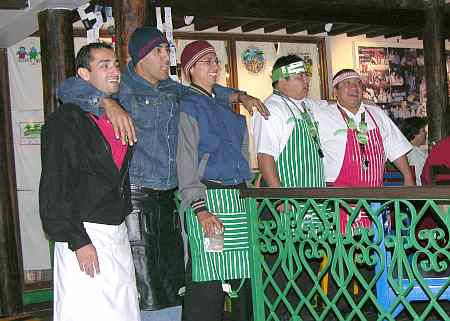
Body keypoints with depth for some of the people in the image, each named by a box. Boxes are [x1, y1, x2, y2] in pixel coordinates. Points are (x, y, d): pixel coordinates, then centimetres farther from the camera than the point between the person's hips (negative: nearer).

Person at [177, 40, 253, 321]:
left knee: (244, 275, 7)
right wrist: (200, 209, -20)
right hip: (209, 196, -7)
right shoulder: (187, 106, -2)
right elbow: (186, 161, -10)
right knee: (209, 281, -8)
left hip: (238, 197, 7)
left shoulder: (224, 106, 20)